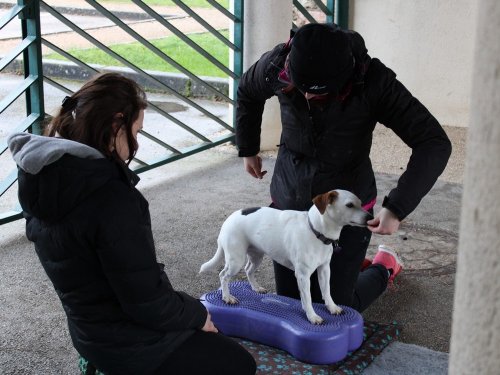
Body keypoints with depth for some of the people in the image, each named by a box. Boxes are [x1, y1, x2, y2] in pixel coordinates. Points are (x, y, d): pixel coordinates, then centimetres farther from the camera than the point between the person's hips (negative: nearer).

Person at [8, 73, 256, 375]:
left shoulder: (44, 175, -5)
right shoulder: (111, 198, -32)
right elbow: (147, 303, -27)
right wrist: (197, 313, -7)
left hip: (92, 331, 9)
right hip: (130, 346, -9)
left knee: (216, 340, 27)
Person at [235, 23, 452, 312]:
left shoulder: (374, 81, -25)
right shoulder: (277, 65, -17)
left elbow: (435, 145, -26)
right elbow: (248, 92, 8)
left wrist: (397, 208, -36)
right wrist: (248, 149, 16)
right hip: (288, 204, 4)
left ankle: (384, 267, 33)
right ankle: (354, 264, 40)